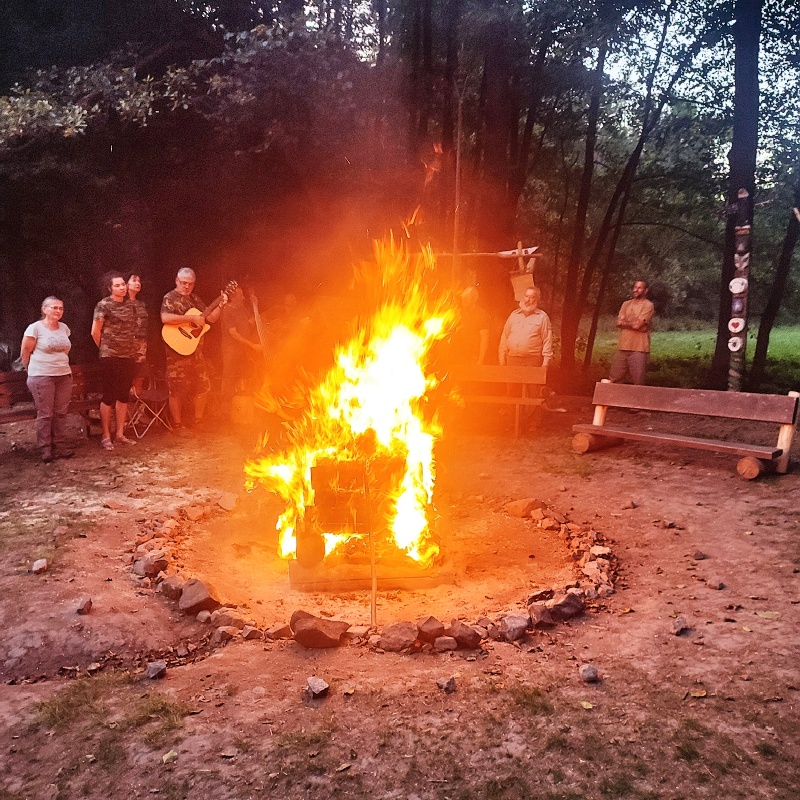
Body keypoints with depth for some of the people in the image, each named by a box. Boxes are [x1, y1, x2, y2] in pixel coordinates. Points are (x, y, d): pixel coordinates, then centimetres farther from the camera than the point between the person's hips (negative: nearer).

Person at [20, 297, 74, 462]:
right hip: (42, 377, -5)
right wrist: (33, 369, 8)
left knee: (61, 413, 6)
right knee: (45, 414, -2)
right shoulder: (35, 328, -8)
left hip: (64, 375, 5)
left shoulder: (64, 328, 8)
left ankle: (60, 447, 13)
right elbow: (24, 352, -2)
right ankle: (46, 450, 5)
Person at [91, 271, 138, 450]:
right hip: (110, 357, -6)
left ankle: (120, 434, 18)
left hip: (129, 356, 6)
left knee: (124, 395, 10)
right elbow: (95, 332, -6)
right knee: (109, 395, -2)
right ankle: (106, 436, 6)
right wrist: (105, 348, 5)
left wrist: (132, 347, 11)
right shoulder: (104, 305, -8)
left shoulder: (130, 305, 10)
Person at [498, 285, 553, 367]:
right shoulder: (514, 315, 16)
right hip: (512, 360, 4)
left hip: (532, 361, -4)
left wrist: (545, 363, -8)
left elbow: (547, 341, -1)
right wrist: (502, 359, 9)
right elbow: (505, 336, 15)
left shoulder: (542, 317, 3)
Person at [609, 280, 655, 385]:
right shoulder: (626, 304, 15)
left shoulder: (648, 305, -4)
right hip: (623, 346, 6)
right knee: (613, 379, 7)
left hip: (639, 349, -5)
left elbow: (638, 325, -13)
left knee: (637, 382, -3)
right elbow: (619, 322, 4)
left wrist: (626, 322, 3)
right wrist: (634, 323, -7)